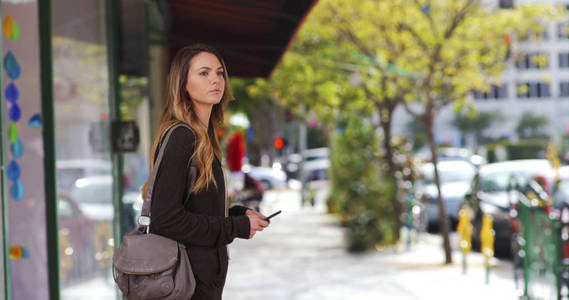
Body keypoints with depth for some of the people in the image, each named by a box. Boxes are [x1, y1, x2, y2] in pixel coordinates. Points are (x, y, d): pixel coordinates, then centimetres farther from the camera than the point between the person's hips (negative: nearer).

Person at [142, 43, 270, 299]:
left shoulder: (203, 137, 11)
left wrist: (240, 214, 3)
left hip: (206, 272, 9)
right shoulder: (180, 137, -17)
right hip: (188, 279, -9)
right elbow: (166, 218, -23)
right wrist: (237, 227, -15)